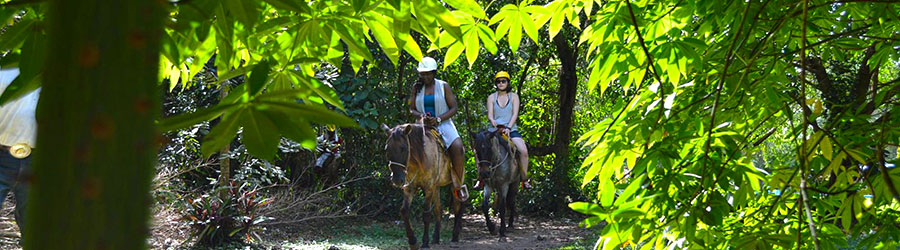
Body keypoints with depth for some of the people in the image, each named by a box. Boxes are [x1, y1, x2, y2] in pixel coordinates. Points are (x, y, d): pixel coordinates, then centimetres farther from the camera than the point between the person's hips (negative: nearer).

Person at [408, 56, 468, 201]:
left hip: (443, 124, -2)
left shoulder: (444, 86, 1)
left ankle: (458, 184, -15)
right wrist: (421, 116, -13)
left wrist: (438, 119, -17)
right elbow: (412, 109, 10)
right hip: (423, 125, 2)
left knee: (457, 147, -29)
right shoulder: (416, 87, 9)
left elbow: (453, 108, -2)